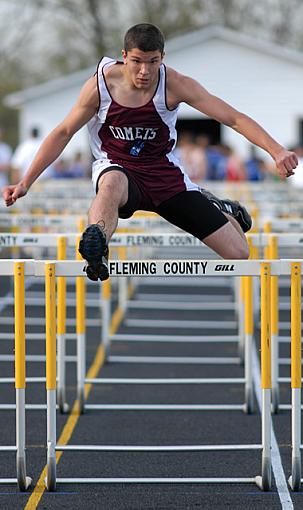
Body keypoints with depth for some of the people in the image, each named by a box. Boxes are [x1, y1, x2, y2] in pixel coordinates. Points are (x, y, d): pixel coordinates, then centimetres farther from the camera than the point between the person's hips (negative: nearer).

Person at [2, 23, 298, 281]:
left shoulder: (174, 85, -16)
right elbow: (63, 133, -2)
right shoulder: (100, 85, -15)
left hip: (164, 174, 2)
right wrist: (25, 183, -3)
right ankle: (95, 253, -57)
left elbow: (234, 119, -17)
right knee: (112, 183, -44)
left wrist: (276, 151, -30)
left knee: (238, 254, -1)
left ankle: (213, 208, 31)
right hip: (117, 168, -2)